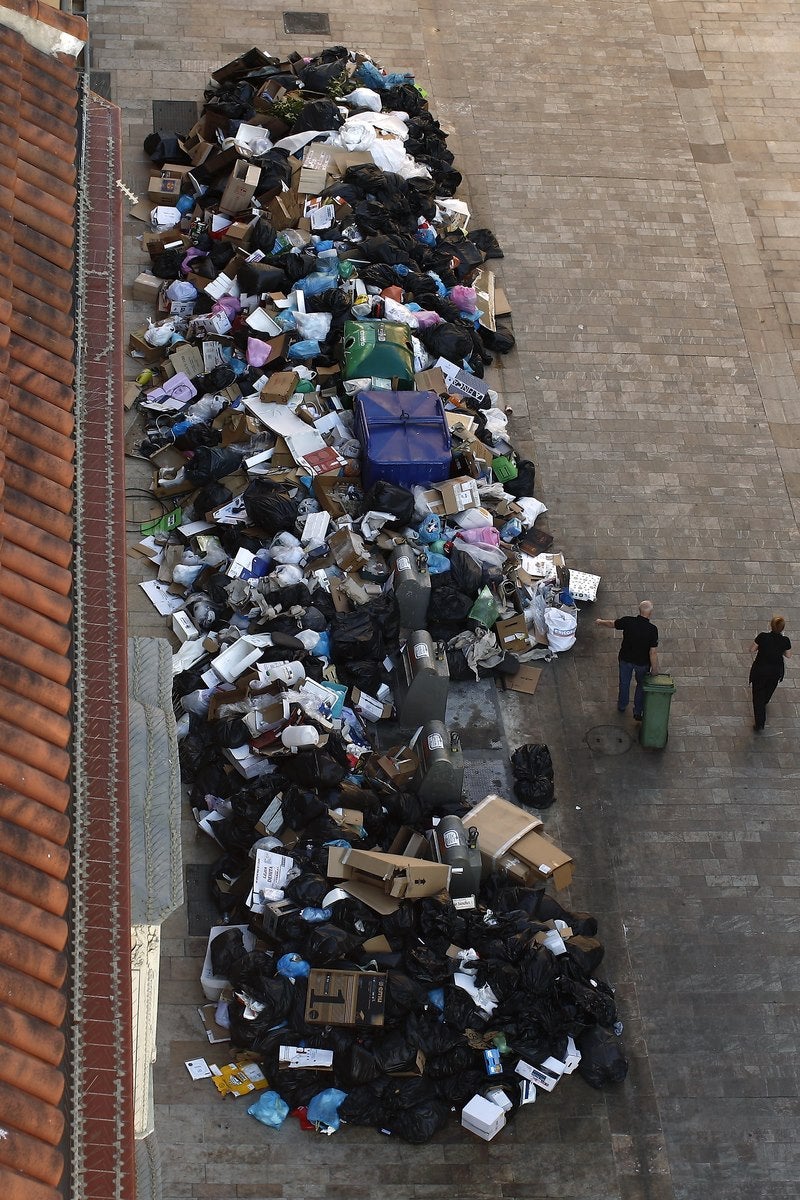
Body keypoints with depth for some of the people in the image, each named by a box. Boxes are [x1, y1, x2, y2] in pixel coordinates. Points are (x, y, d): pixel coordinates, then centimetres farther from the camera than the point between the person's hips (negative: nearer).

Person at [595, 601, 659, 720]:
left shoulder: (628, 622, -21)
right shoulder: (652, 629, -28)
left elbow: (612, 624, -1)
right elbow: (653, 652, -24)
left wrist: (600, 622, 21)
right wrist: (655, 670, -12)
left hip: (626, 659, 2)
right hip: (642, 662, -2)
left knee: (624, 682, 25)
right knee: (641, 684, 23)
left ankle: (622, 706, 46)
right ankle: (638, 712, 31)